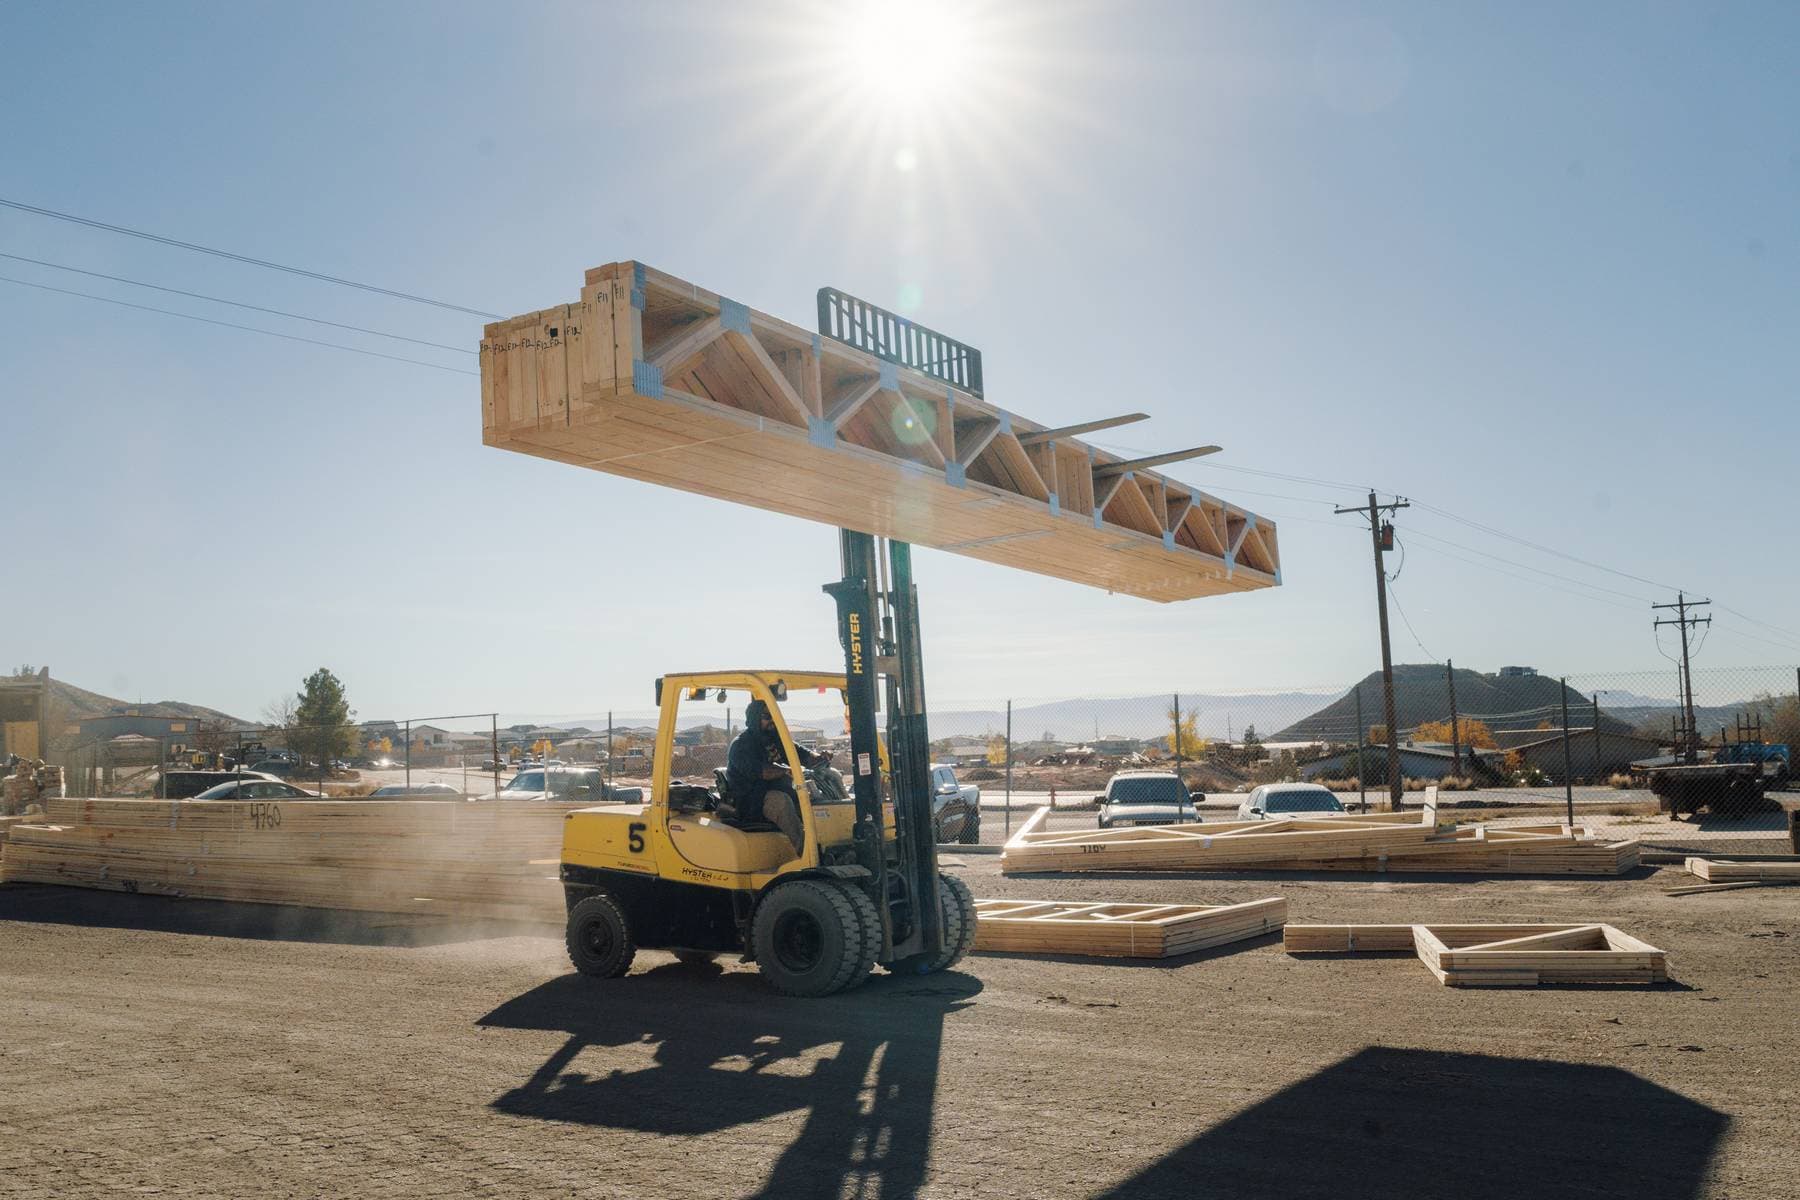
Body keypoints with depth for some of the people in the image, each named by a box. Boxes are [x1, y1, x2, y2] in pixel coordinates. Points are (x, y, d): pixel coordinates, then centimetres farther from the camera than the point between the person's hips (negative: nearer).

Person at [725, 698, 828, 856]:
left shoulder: (774, 739, 16)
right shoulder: (741, 745, -9)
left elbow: (801, 753, 9)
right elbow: (756, 771, -26)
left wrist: (819, 758, -15)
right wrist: (787, 771, -39)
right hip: (751, 803, -8)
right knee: (780, 800, -35)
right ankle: (804, 850, -40)